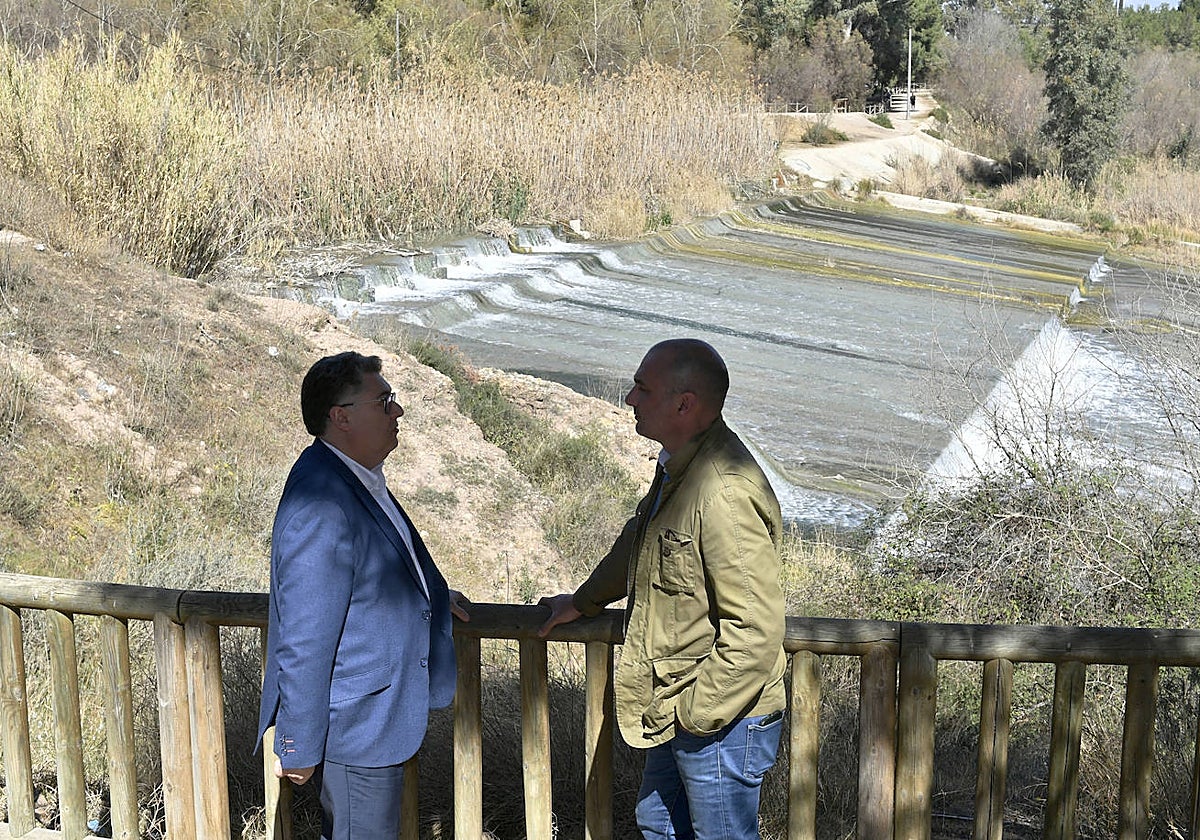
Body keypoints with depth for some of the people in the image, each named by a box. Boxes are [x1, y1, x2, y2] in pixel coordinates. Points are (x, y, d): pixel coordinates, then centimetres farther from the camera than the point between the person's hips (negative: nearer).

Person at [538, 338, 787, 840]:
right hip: (676, 707, 10)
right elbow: (640, 541, 23)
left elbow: (756, 632, -31)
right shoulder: (679, 467, 3)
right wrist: (584, 601, 33)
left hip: (721, 723, -10)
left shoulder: (725, 496, -31)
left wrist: (694, 713, -23)